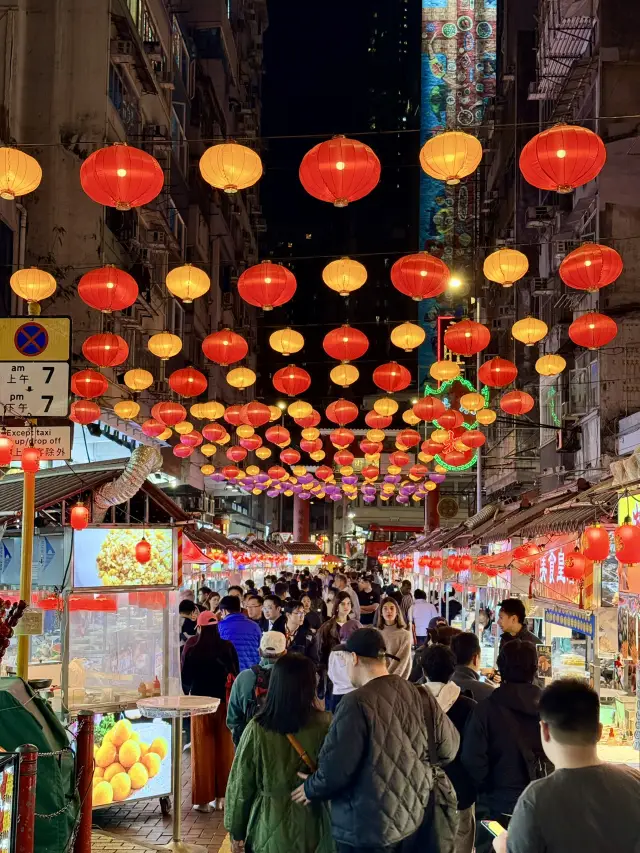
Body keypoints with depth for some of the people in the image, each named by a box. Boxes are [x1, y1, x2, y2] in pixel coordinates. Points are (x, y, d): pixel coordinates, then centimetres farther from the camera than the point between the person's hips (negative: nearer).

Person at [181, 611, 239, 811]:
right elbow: (236, 673, -1)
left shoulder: (191, 649, -12)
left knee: (203, 751, 7)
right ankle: (222, 795, 18)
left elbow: (185, 679, -3)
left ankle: (203, 798, 10)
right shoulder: (228, 647, -9)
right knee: (224, 749, 12)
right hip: (224, 702, 1)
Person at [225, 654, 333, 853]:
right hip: (313, 829, 0)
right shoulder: (325, 726, -14)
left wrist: (236, 831, 5)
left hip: (268, 831, 0)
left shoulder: (257, 730, -14)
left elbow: (241, 784, -6)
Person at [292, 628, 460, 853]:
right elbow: (448, 747, 5)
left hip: (365, 828, -6)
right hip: (412, 818, 7)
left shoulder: (357, 703, -21)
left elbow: (336, 767, -23)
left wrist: (311, 789, -3)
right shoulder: (420, 696, -2)